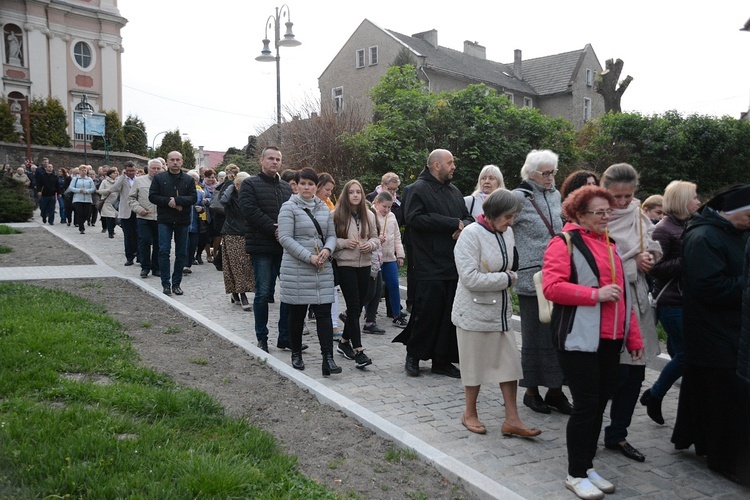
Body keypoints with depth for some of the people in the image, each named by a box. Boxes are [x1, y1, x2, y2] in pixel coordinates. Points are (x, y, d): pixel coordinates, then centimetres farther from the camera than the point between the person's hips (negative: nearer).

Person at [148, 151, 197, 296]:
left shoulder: (189, 180, 6)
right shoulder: (159, 178, 4)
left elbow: (193, 198, -5)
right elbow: (152, 196, -3)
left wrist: (177, 200, -18)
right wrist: (168, 201, -16)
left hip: (183, 221, 2)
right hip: (164, 220, -2)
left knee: (181, 253, 6)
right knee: (164, 251, -6)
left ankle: (176, 283, 16)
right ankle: (165, 283, 3)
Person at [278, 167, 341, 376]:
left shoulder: (324, 208, 12)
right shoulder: (289, 208, -4)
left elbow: (331, 235, 14)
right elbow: (285, 238, -11)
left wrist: (327, 250, -9)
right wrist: (309, 257, -18)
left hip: (322, 268, 4)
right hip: (296, 269, -4)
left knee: (324, 313, -2)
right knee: (297, 313, 7)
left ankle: (328, 358, -4)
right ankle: (296, 354, 23)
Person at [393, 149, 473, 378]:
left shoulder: (454, 191, 20)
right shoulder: (418, 189, -4)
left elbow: (469, 219, 20)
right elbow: (415, 218, -18)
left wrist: (464, 227, -7)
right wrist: (454, 223, -16)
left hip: (455, 265, 7)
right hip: (430, 266, -7)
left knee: (450, 314, 7)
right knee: (427, 312, -4)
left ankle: (443, 361, 17)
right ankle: (413, 356, 16)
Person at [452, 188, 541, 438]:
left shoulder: (507, 232, 2)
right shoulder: (471, 234, -17)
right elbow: (469, 278, -23)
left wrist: (510, 277, -1)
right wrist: (506, 279, -16)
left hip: (501, 311, 6)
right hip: (476, 312, -6)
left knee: (510, 364, 7)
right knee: (476, 365, 8)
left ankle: (512, 420, 18)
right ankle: (470, 414, 28)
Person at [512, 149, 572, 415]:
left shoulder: (555, 195, 12)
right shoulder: (519, 197, -8)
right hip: (532, 278, -6)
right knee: (536, 335, 3)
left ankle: (555, 390, 18)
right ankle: (531, 391, 18)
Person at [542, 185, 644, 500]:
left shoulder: (609, 245, 17)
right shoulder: (565, 243, -6)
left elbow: (624, 293, 19)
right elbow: (551, 287, -19)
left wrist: (633, 337, 15)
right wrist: (596, 294, -20)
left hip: (610, 340, 7)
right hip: (579, 340, -7)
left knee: (599, 404, 12)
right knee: (586, 406, -3)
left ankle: (588, 466, 26)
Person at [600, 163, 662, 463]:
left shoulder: (638, 216, 9)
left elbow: (655, 249, 17)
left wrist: (648, 255, -3)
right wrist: (633, 263, -14)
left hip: (635, 301, 7)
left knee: (634, 374, 11)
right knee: (616, 373, -3)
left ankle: (617, 434, 26)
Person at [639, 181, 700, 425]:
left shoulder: (686, 226, 13)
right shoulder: (663, 229, -12)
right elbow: (655, 267, -19)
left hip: (685, 299, 8)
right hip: (671, 301, -8)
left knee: (679, 350, 11)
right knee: (686, 352, -6)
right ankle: (654, 395, 10)